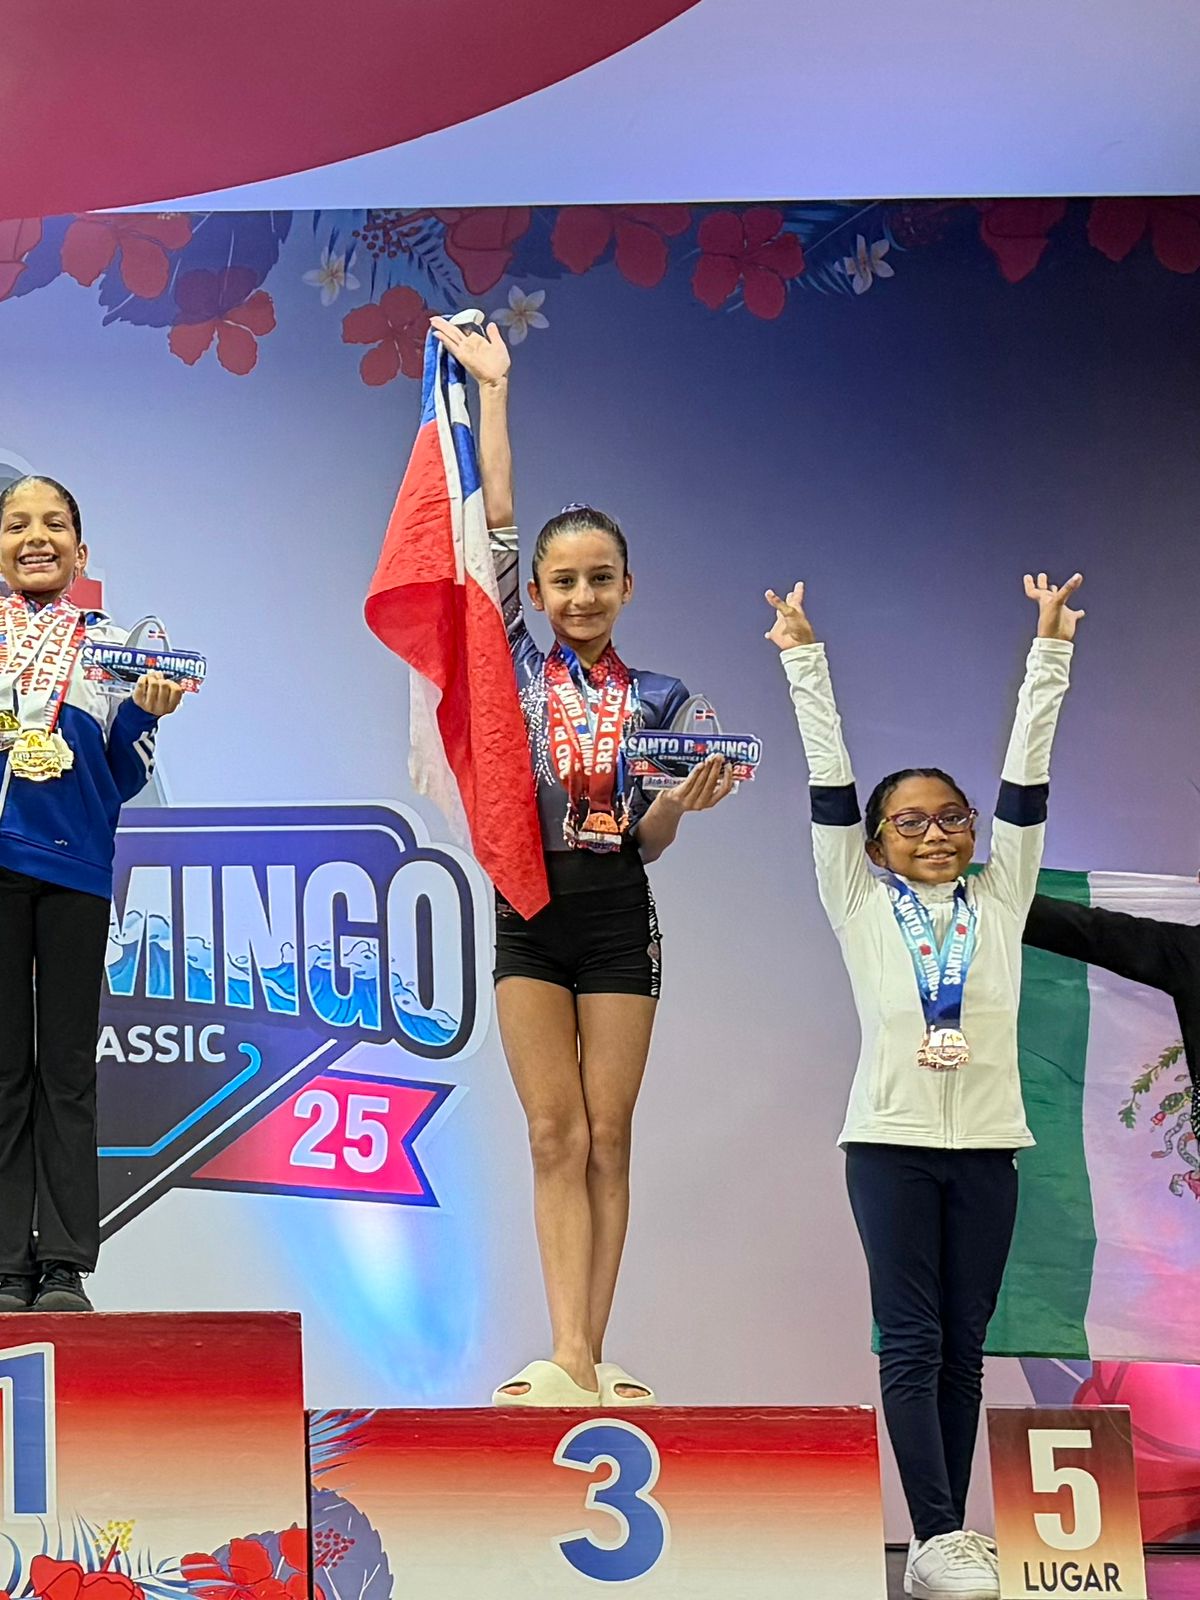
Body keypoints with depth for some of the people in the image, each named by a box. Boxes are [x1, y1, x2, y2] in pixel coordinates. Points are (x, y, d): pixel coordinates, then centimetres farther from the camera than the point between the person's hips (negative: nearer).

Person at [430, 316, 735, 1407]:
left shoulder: (658, 696, 8)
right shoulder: (518, 663, 6)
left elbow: (647, 840, 8)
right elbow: (497, 525, -1)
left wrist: (687, 799, -14)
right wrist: (493, 387, -2)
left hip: (618, 916, 1)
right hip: (531, 908, -1)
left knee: (607, 1139, 2)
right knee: (557, 1137, -3)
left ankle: (589, 1356, 4)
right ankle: (571, 1356, -5)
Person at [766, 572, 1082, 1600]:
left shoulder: (998, 899, 10)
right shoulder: (861, 904, 6)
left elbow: (1027, 775, 7)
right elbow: (830, 775, 3)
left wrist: (1051, 651, 4)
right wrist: (804, 659, 2)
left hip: (986, 1143, 2)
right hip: (891, 1140, -2)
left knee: (964, 1345, 5)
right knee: (912, 1343, -5)